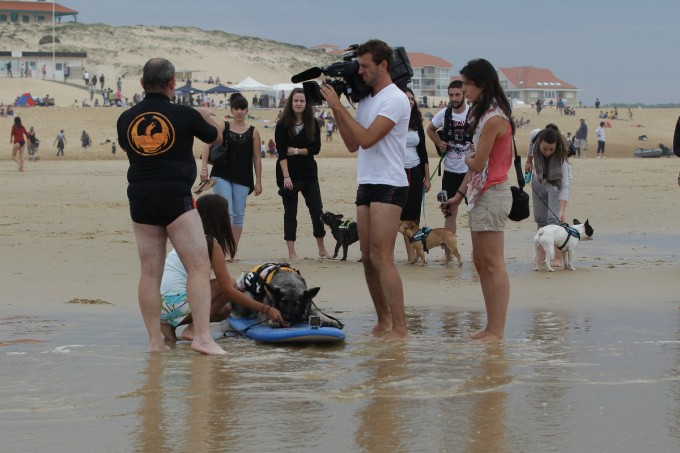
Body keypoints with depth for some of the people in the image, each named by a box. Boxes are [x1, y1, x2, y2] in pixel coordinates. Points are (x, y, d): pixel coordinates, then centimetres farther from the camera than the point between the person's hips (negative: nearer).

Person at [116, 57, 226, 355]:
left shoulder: (126, 119, 5)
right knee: (199, 267, -3)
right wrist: (207, 118, 35)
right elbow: (217, 136, 12)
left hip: (140, 197, 5)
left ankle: (155, 340, 9)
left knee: (150, 273, 8)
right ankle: (202, 336, -13)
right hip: (175, 197, -5)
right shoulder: (184, 115, -6)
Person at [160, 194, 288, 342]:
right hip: (176, 303, -9)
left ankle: (170, 324, 8)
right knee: (231, 284, -3)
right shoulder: (212, 245, -8)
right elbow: (228, 290, -9)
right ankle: (193, 329, -8)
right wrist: (266, 309, -8)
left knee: (224, 310, 19)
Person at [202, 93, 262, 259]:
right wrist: (204, 167, -15)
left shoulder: (253, 132, 5)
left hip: (243, 178, 2)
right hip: (222, 176, -2)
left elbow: (257, 158, 7)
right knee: (226, 212, -12)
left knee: (238, 214, 5)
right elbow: (208, 147, -1)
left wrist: (258, 182, 5)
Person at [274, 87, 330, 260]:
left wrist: (296, 151, -12)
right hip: (288, 173, -3)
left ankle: (322, 249, 14)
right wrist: (286, 176, -18)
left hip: (309, 173, 3)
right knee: (290, 213, 1)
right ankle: (292, 252, 3)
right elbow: (281, 152, -11)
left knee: (317, 211, 1)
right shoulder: (283, 125, -5)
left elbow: (316, 148, 0)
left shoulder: (313, 124, 3)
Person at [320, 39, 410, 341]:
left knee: (381, 257, -14)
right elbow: (353, 144, 16)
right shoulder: (366, 99, 17)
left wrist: (338, 106, -14)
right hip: (367, 185, 9)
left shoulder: (395, 99, -11)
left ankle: (399, 329, -14)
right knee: (368, 259, 8)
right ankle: (383, 323, 16)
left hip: (389, 186, -9)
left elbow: (367, 138, -20)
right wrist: (335, 110, 9)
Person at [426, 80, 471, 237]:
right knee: (450, 211, 10)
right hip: (450, 170, 4)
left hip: (470, 170, -4)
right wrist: (439, 143, 5)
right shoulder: (443, 114, 0)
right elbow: (430, 129, 19)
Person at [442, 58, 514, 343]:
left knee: (493, 264, -9)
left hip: (492, 193, -10)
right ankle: (492, 327, 16)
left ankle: (497, 332, -8)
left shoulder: (494, 118, -16)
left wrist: (466, 158, 6)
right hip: (479, 193, 10)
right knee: (480, 261, 12)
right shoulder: (483, 114, 15)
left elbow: (477, 163, -16)